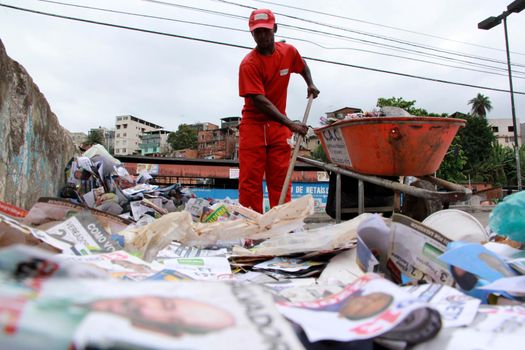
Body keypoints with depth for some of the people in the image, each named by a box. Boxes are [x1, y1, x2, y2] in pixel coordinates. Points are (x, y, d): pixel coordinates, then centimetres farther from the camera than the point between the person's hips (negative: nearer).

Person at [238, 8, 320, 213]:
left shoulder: (289, 51, 2)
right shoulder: (249, 64, -14)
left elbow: (302, 66, 27)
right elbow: (259, 100, -24)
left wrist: (310, 84, 9)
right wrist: (291, 124, -31)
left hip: (279, 127, 4)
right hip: (253, 125, -4)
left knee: (280, 179, 3)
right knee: (250, 180, -4)